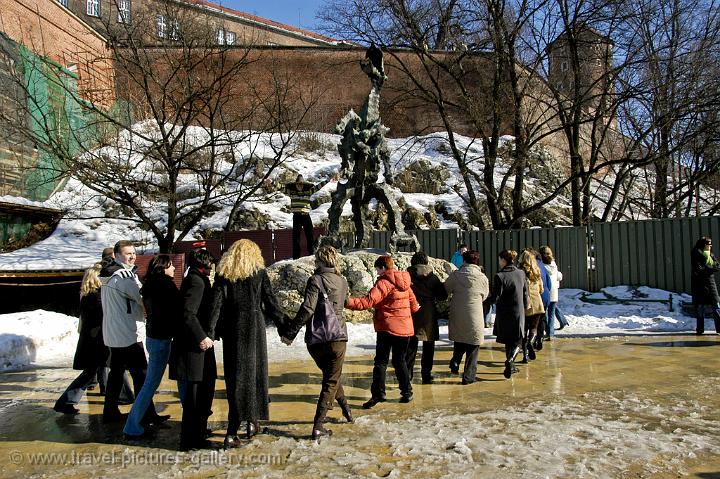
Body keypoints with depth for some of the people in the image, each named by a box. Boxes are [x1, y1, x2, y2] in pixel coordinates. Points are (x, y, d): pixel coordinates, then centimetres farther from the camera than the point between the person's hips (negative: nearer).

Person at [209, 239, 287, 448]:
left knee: (235, 377, 7)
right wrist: (283, 327, 5)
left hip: (232, 331, 2)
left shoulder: (223, 275, 3)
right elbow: (271, 302, -1)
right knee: (255, 372, 13)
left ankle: (232, 432, 4)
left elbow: (216, 305, -5)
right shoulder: (259, 272, -1)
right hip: (254, 329, -2)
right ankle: (252, 421, 19)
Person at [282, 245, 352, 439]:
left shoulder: (316, 280, -8)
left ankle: (346, 408, 33)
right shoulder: (343, 282, 8)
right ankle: (318, 426, 2)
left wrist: (290, 332, -14)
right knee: (331, 381, 7)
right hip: (338, 336, 2)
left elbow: (307, 309, -18)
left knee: (330, 376, 22)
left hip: (316, 339, -2)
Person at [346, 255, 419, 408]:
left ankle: (378, 393, -7)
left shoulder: (383, 283, -11)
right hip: (405, 328, 7)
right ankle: (407, 392, 20)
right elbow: (413, 304, 19)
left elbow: (368, 302, -22)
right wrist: (416, 309, 42)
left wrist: (347, 301, -23)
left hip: (387, 328, -7)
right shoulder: (404, 282, 10)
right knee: (400, 361, 17)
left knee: (381, 362, -1)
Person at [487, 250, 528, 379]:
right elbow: (525, 295, 7)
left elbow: (495, 298, -15)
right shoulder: (521, 274, 0)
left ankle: (511, 366, 23)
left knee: (508, 341, 16)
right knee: (517, 341, 10)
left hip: (504, 314, -2)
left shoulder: (499, 276, -15)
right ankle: (510, 360, -14)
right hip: (519, 313, 2)